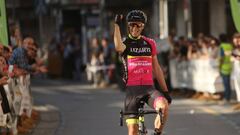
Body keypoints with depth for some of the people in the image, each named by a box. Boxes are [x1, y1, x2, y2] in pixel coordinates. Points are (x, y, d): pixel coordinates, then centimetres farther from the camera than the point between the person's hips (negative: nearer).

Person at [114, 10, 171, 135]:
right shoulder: (125, 43, 1)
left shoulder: (150, 43, 11)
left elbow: (156, 68, 16)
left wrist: (165, 91, 14)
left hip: (148, 88, 2)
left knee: (164, 106, -30)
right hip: (132, 89, -2)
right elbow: (118, 47, -26)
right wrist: (117, 25, -28)